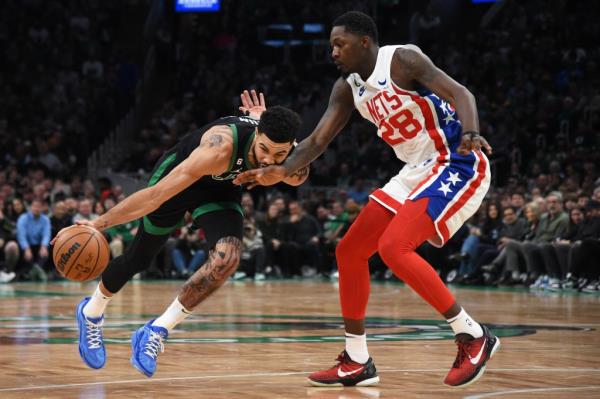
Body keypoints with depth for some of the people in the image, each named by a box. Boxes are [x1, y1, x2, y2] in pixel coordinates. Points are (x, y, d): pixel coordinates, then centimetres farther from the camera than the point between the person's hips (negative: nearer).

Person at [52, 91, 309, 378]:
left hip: (222, 187, 4)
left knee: (226, 259, -23)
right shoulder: (222, 147, -43)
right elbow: (156, 194, -38)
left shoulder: (293, 157, -28)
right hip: (179, 172, -4)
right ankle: (92, 313, 44)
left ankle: (157, 332, -9)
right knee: (138, 258, 13)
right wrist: (99, 224, -33)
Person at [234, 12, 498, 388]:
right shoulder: (347, 89, 7)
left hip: (456, 165, -9)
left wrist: (470, 134, -45)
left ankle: (474, 336, -13)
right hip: (416, 172, 9)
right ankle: (356, 362, 16)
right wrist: (282, 171, -12)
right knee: (350, 252, 7)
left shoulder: (403, 60, -16)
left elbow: (460, 93, -25)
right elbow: (317, 140, 6)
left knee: (393, 248, -24)